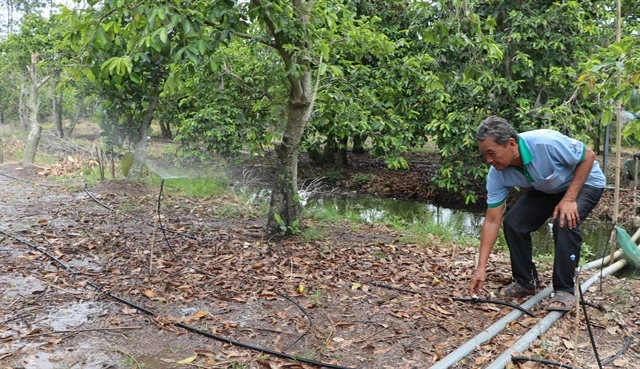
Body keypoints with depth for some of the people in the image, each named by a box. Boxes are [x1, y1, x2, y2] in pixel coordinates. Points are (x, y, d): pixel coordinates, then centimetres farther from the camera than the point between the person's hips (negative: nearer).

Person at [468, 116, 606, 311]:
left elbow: (588, 156, -23)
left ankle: (564, 290, -13)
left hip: (584, 182, -5)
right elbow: (492, 221, -18)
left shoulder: (546, 142, -40)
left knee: (565, 223, -29)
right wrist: (481, 267, -21)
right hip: (545, 189, 5)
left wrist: (569, 198, -29)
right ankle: (525, 282, 8)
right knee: (513, 223, -10)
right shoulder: (497, 174, -23)